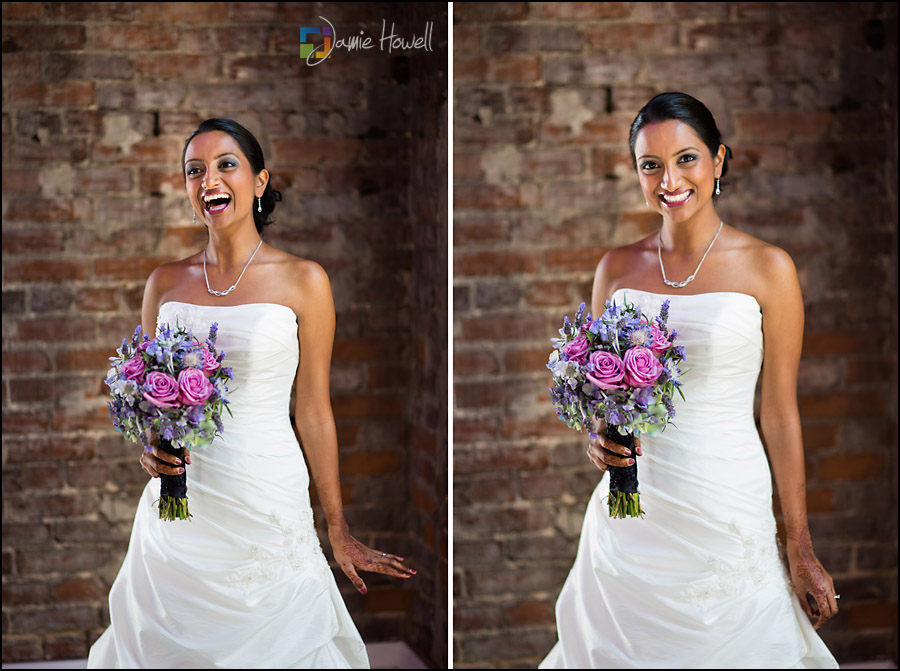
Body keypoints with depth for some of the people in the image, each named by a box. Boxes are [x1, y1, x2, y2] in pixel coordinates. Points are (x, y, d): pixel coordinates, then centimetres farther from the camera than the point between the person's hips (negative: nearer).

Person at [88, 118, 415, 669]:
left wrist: (339, 532, 1)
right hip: (178, 510, 3)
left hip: (267, 506, -3)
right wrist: (150, 447, -6)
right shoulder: (166, 283, 6)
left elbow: (314, 412, -1)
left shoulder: (302, 281, -4)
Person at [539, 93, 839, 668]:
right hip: (629, 508, 3)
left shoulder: (767, 268, -4)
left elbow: (780, 412, -2)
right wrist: (599, 436, -7)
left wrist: (801, 550, -2)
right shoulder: (617, 269, 6)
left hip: (727, 508, -3)